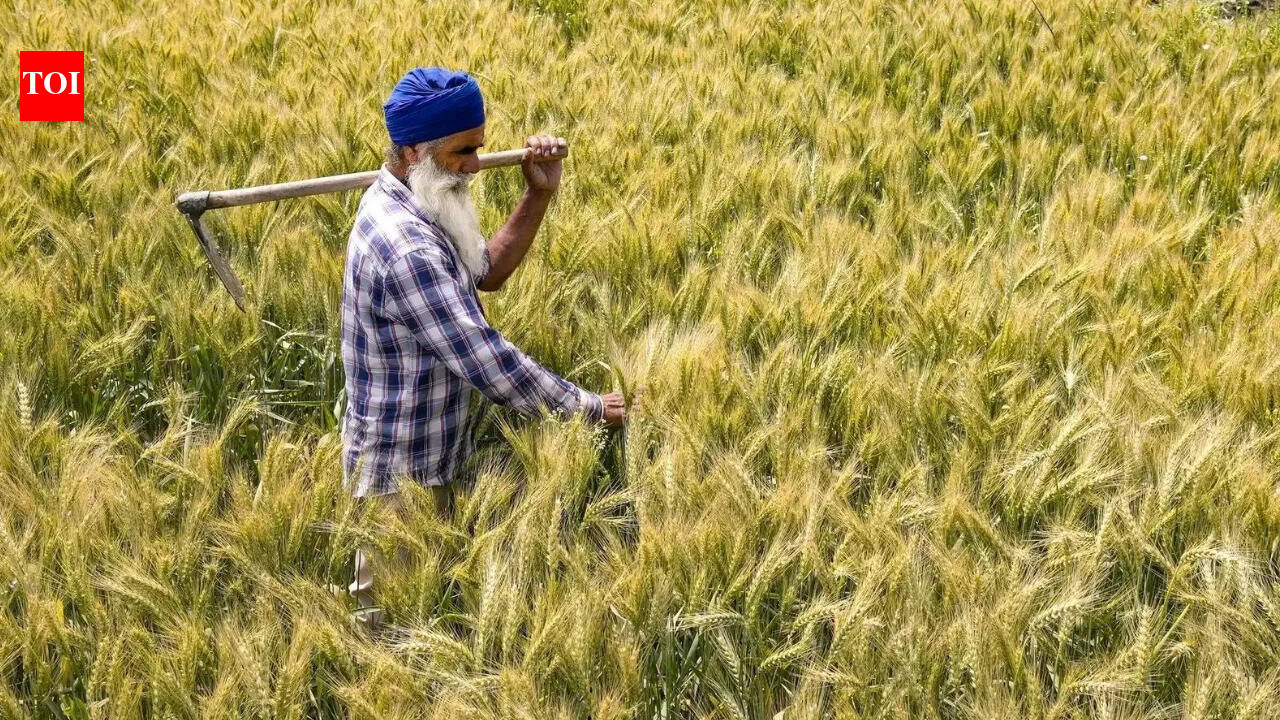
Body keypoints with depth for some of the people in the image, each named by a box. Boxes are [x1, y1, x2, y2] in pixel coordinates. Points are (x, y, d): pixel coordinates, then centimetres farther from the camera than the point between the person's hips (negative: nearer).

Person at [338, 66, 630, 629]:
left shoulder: (401, 206, 3)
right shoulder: (405, 249, -30)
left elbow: (485, 272, 15)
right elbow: (485, 360, -29)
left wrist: (538, 196, 2)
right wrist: (590, 408, -20)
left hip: (424, 461, 10)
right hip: (399, 477, -10)